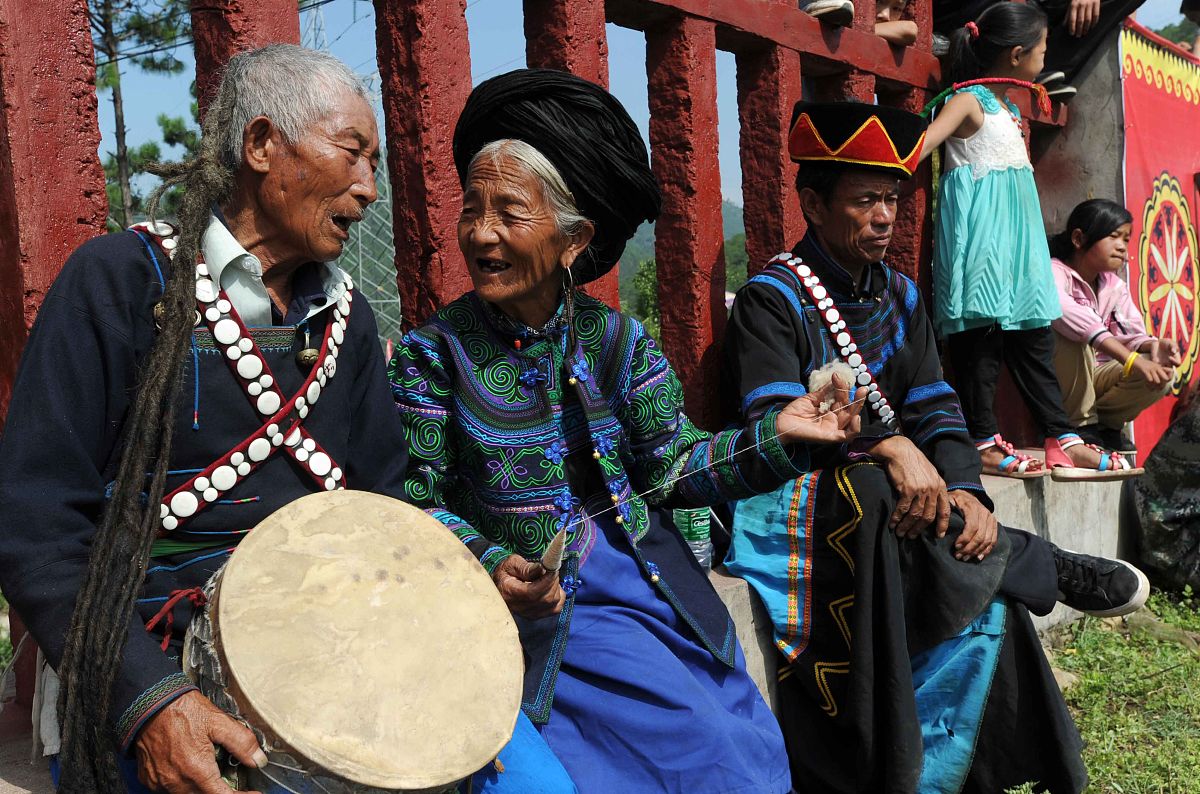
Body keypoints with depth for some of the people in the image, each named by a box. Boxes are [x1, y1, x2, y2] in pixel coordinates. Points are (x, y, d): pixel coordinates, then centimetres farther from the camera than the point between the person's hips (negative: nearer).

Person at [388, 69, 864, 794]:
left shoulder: (616, 341, -2)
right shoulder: (434, 354, -8)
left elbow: (672, 467, -2)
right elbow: (420, 502, -7)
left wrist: (774, 438, -15)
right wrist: (493, 565, -24)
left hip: (648, 579, 3)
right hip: (540, 602, -3)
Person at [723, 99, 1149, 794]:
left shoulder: (899, 295, 14)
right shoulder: (772, 300, -7)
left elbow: (933, 406, 6)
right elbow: (776, 423, -19)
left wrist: (965, 490, -13)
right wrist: (887, 446, -30)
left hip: (893, 498, 6)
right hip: (798, 503, -5)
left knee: (990, 603, -17)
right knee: (866, 491, -35)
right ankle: (1047, 568, -12)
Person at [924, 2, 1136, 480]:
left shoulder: (1011, 109, 21)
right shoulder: (969, 101, -7)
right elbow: (920, 146, -21)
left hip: (1015, 228, 10)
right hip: (980, 229, -10)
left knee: (1032, 332, 8)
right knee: (981, 329, -8)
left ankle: (1063, 440, 11)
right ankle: (983, 442, -3)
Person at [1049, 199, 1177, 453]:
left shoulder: (1115, 285, 7)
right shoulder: (1054, 272, -18)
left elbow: (1130, 334, -2)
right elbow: (1071, 318, -38)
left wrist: (1152, 345, -28)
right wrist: (1132, 361, -45)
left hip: (1095, 375, 6)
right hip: (1056, 379, -6)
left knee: (1164, 373, -17)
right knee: (1069, 337, -36)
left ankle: (1106, 423, 7)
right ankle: (1082, 424, -16)